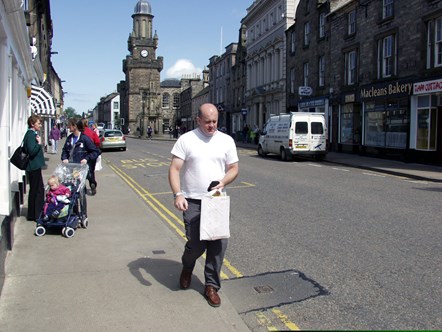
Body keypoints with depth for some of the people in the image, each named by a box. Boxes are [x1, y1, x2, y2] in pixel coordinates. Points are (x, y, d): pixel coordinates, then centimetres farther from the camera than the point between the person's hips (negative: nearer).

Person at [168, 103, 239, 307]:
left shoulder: (226, 141, 6)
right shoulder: (186, 140, -3)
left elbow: (233, 168, 11)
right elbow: (174, 169, -7)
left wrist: (223, 182, -10)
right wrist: (177, 194, -20)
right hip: (192, 201, -2)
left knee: (219, 243, -2)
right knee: (196, 244, -4)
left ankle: (211, 286, 15)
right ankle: (187, 267, 33)